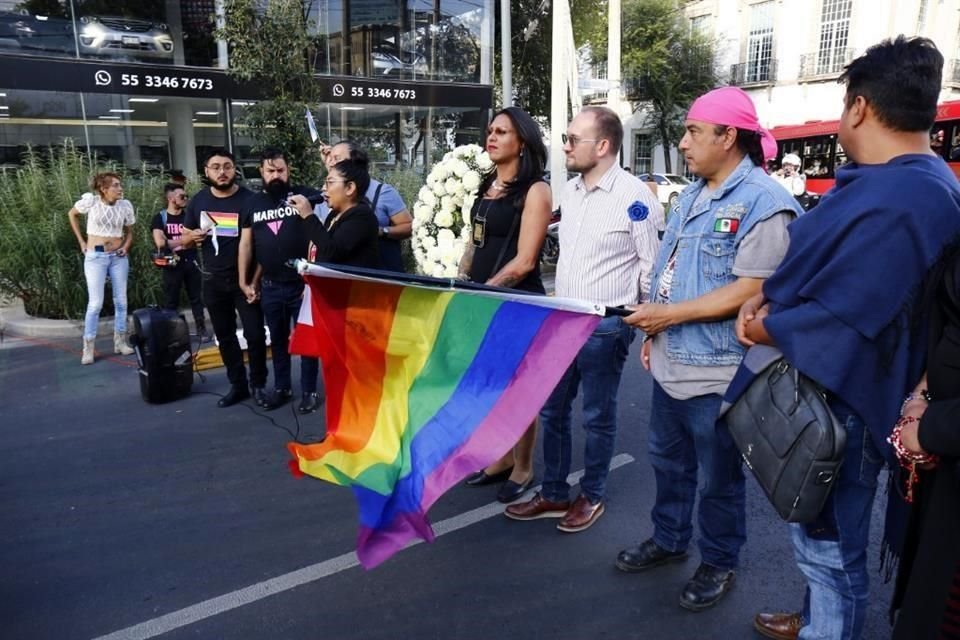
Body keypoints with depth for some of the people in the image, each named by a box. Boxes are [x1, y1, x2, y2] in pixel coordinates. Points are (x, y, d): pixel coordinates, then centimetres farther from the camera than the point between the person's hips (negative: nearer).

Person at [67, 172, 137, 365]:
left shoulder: (125, 205, -2)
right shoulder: (91, 200, -11)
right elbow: (72, 214, 7)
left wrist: (126, 247, -7)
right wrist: (81, 241, 3)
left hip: (118, 257, 3)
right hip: (95, 257, -3)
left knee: (121, 300, 6)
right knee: (95, 303, -7)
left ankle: (120, 342, 18)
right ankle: (88, 349, 2)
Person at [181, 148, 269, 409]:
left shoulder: (248, 200, -9)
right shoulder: (198, 201, 5)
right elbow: (184, 240, 13)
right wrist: (191, 237, -11)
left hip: (245, 279, -4)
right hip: (214, 281, 4)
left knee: (255, 334, -3)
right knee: (225, 336, 11)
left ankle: (258, 385, 13)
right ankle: (237, 385, 23)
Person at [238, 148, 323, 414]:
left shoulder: (303, 195, -3)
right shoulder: (252, 204, 8)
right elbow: (246, 244, 10)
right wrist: (244, 282, 7)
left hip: (303, 283, -4)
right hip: (270, 286, 4)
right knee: (277, 339, 15)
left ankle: (309, 391, 16)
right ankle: (282, 387, 29)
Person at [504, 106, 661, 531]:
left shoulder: (635, 197, -15)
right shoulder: (569, 190, 8)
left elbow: (653, 266, -9)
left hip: (605, 327, -7)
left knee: (597, 417, 9)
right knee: (552, 410, 14)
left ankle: (592, 496, 28)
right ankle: (554, 494, 30)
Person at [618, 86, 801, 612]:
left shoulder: (763, 202, -17)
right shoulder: (691, 195, 11)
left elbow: (749, 291, -23)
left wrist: (670, 315, -20)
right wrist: (653, 330, 11)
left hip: (717, 371, -8)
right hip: (671, 361, 8)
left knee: (718, 478, 11)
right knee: (667, 460, 22)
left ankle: (718, 563, 32)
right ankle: (668, 539, 42)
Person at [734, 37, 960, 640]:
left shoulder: (900, 202, -27)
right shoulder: (880, 181, 8)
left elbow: (837, 321, -29)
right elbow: (819, 263, 16)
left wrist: (761, 328, -12)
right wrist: (768, 296, -2)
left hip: (839, 400, -11)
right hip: (816, 390, 11)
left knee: (829, 542, 8)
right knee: (819, 533, 26)